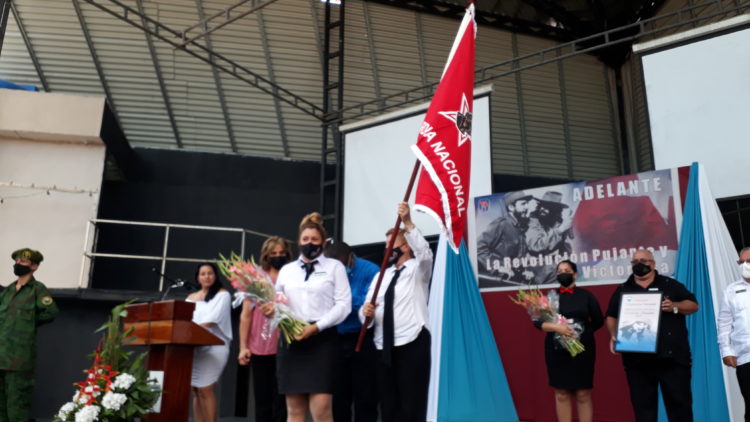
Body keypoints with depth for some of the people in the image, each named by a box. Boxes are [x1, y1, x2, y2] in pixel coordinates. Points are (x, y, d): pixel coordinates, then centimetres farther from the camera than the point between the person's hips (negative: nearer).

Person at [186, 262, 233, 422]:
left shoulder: (222, 295, 1)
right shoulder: (191, 297, 19)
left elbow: (213, 319, -11)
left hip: (213, 347, -5)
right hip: (194, 348, 5)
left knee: (205, 389, -12)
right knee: (196, 390, 3)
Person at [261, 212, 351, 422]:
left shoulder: (335, 267, 8)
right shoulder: (287, 270, 18)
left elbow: (343, 305, -1)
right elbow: (277, 302, 16)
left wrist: (316, 327, -13)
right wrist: (272, 309, -8)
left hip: (321, 339, -3)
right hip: (290, 338, 4)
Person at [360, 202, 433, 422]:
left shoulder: (418, 270, 5)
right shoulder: (382, 275, 19)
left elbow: (425, 252, -19)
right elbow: (366, 312, 14)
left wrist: (408, 223, -30)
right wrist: (365, 311, -10)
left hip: (412, 345, -6)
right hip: (384, 348, 6)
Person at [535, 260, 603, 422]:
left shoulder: (585, 295, 3)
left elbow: (598, 321, 8)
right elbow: (537, 321, -2)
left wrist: (581, 330, -2)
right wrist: (556, 327, -17)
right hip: (557, 351, 1)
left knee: (583, 394, 2)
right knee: (561, 394, 5)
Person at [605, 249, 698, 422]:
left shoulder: (670, 284, 9)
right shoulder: (622, 290, 13)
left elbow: (693, 305, 6)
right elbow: (611, 316, 11)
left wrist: (674, 306, -13)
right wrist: (614, 335, -8)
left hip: (672, 356, -1)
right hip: (638, 359, 1)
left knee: (679, 401, 3)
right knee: (643, 404, 6)